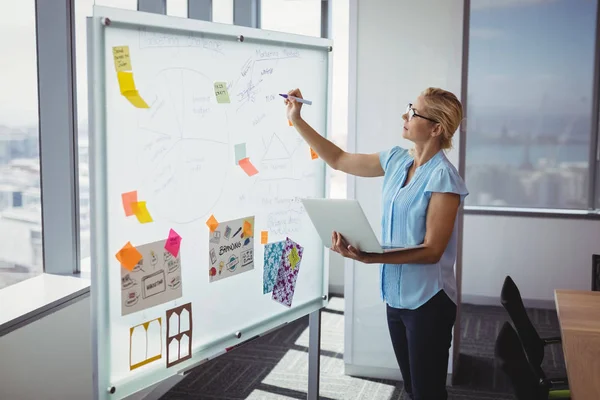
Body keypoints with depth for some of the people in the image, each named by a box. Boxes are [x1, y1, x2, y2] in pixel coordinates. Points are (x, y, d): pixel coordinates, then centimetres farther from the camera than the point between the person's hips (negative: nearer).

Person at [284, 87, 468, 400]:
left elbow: (432, 251, -20)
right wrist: (297, 120, 10)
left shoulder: (443, 177, -17)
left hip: (428, 300, -7)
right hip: (395, 294, 7)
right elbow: (338, 160, 15)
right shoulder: (396, 160, 4)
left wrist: (368, 257, -29)